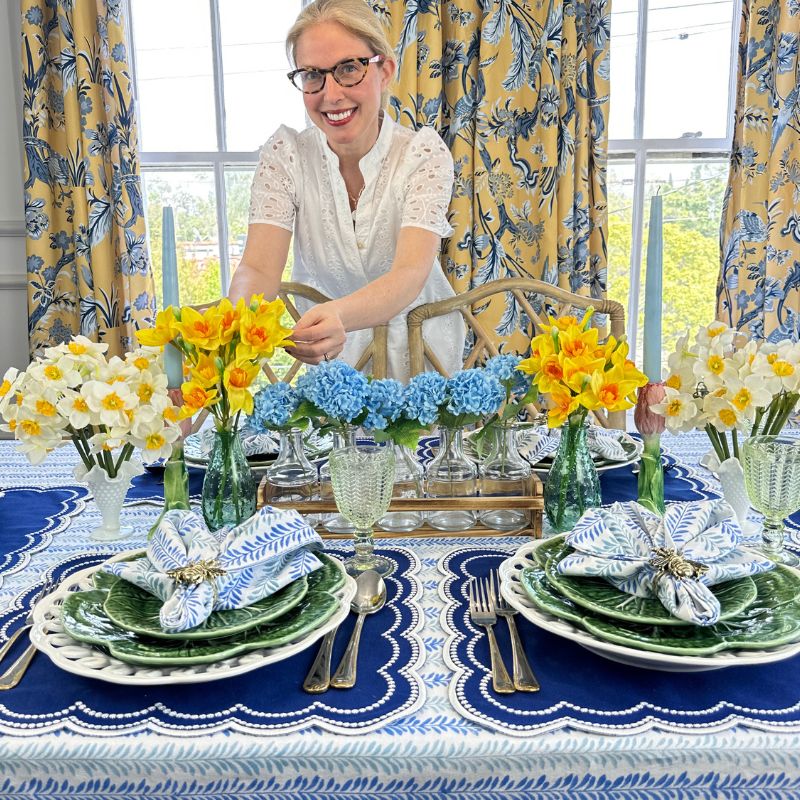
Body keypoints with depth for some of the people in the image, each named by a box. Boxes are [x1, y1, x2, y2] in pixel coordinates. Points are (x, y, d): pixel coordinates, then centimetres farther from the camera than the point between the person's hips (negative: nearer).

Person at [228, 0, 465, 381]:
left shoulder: (424, 153, -13)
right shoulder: (285, 154, -9)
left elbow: (411, 274, -28)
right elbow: (259, 268, -18)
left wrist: (339, 315, -48)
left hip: (417, 347, -1)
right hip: (327, 354, 1)